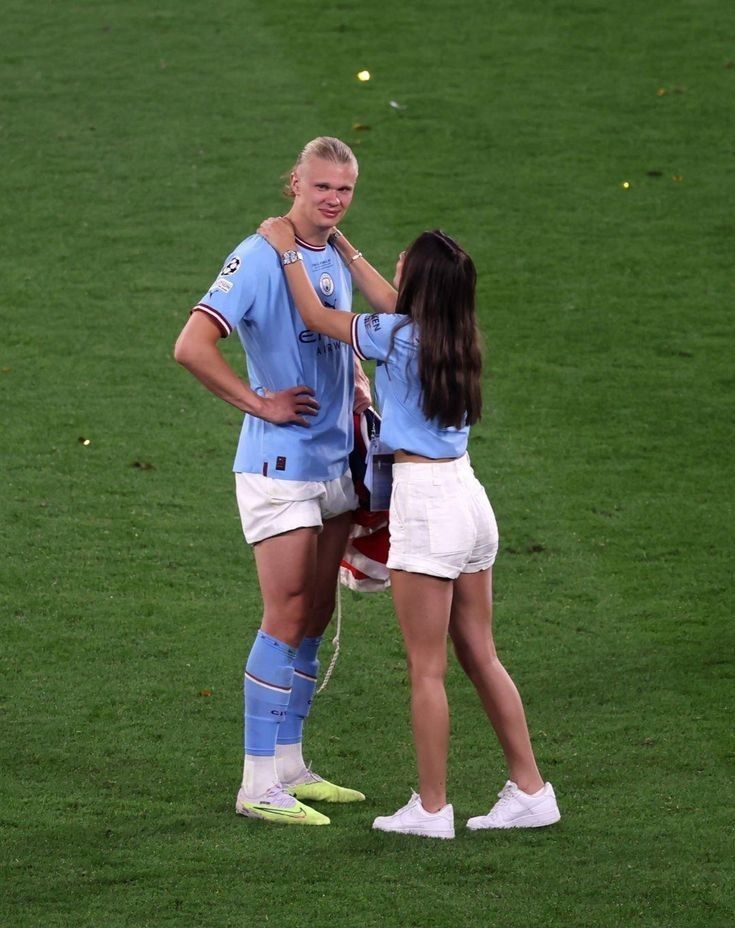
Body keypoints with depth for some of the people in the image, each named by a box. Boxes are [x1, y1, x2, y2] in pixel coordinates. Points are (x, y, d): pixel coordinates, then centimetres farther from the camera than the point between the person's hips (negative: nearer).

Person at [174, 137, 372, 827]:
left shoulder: (334, 260, 12)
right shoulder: (259, 258, -15)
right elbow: (191, 346, -24)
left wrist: (362, 389, 12)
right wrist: (260, 403, -19)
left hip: (334, 462, 8)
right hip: (279, 466, -8)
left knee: (315, 616, 12)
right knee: (287, 617, -9)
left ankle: (289, 767, 21)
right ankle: (259, 784, -5)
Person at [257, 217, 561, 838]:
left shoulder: (398, 337, -12)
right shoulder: (455, 337, 8)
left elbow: (317, 317, 1)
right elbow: (391, 304, 28)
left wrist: (288, 250, 12)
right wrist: (341, 246, 35)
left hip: (424, 501, -8)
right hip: (469, 496, 8)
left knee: (427, 669, 0)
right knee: (481, 657, 14)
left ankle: (431, 810, 5)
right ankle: (530, 792, 17)